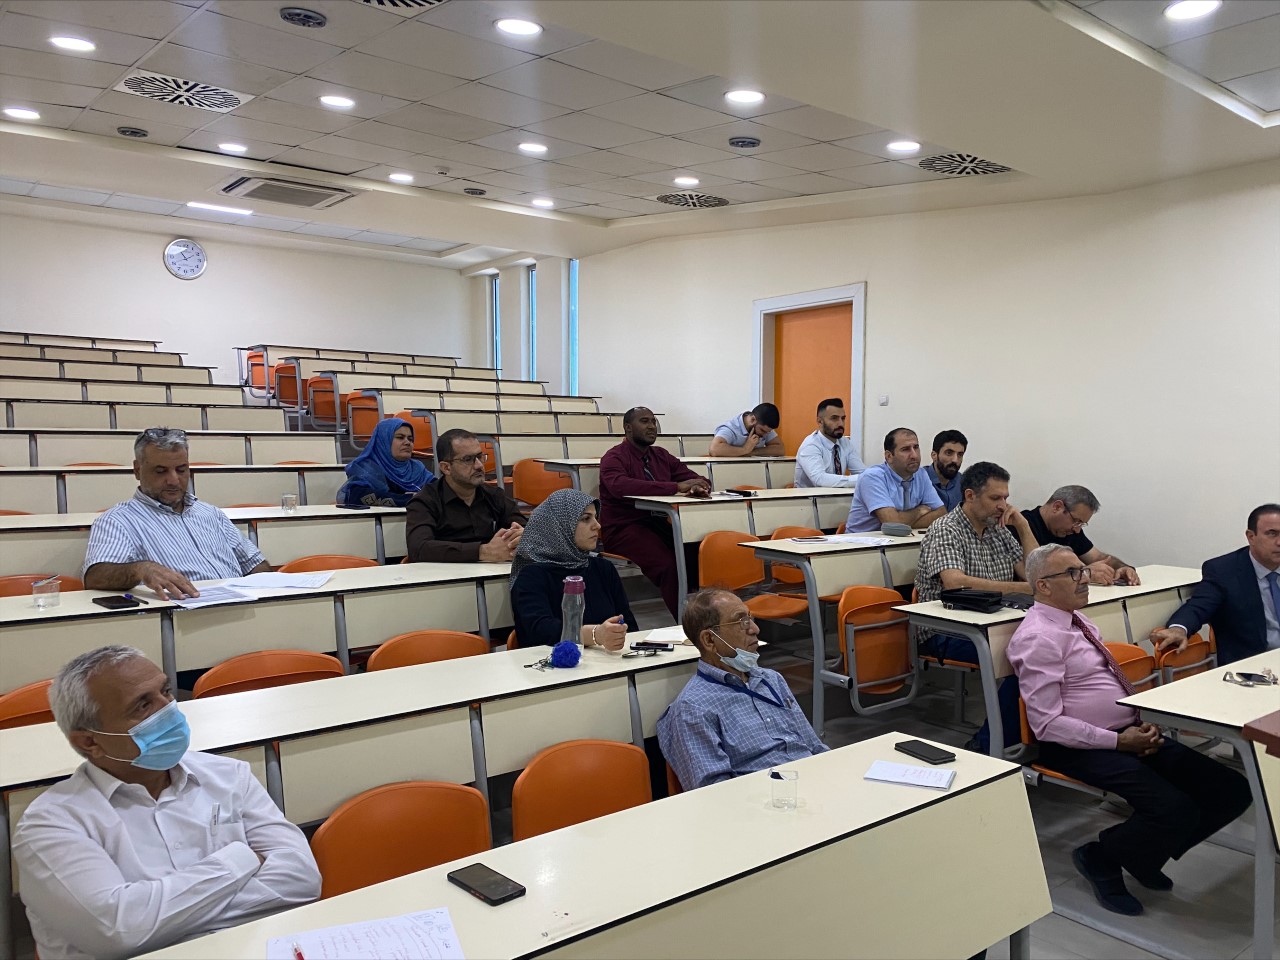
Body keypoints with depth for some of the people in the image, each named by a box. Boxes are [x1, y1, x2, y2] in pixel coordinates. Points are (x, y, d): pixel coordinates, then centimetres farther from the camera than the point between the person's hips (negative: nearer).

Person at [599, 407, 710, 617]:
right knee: (668, 565, -32)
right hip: (623, 529, -6)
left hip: (657, 522, 6)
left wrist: (698, 487, -14)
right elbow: (620, 486, -27)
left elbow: (698, 479, 14)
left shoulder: (661, 456, 16)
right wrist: (676, 487, -31)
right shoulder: (614, 458, -4)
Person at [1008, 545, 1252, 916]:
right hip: (1081, 748, -9)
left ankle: (1143, 854, 15)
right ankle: (1100, 859, 1)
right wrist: (1119, 741, -18)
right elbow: (1048, 724, -20)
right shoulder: (1038, 638, -16)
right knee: (1175, 808, -26)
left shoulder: (1077, 621, 14)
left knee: (1232, 790, -1)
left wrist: (1146, 722, 2)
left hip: (1129, 735, 10)